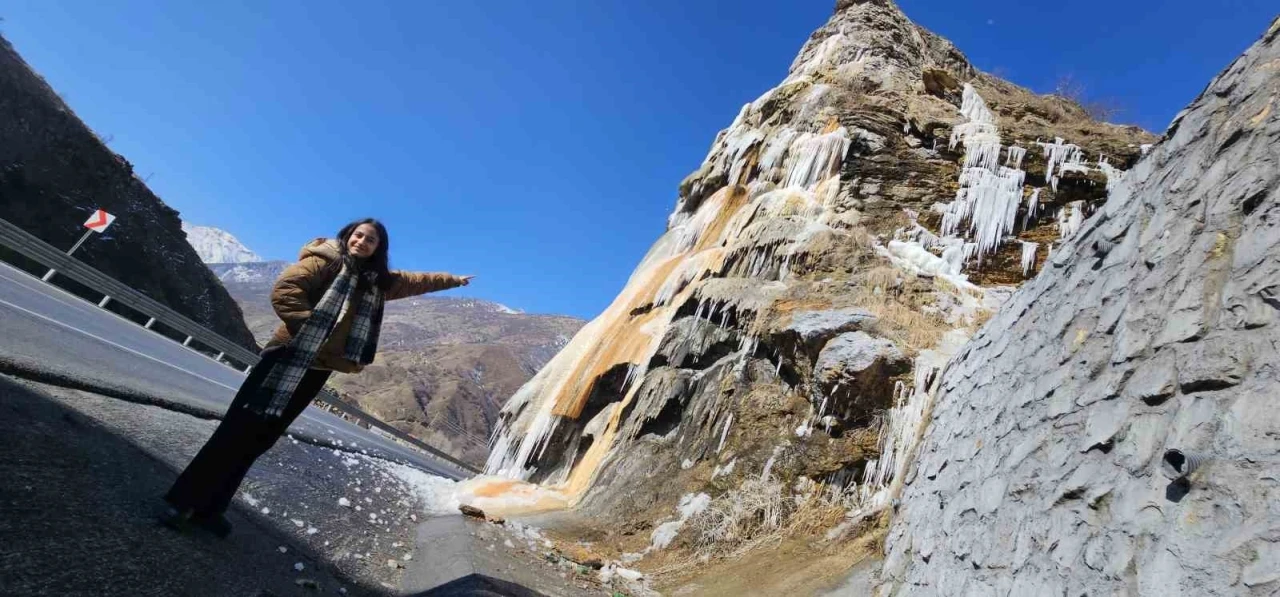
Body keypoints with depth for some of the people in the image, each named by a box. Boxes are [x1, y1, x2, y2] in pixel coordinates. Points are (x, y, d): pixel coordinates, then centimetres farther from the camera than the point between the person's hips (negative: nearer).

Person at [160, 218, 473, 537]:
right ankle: (181, 503, 12)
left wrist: (452, 280, 35)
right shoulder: (326, 260, -5)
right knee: (238, 431, -1)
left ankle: (209, 508, 21)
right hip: (288, 359, -6)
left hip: (318, 370, 6)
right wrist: (309, 326, -20)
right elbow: (284, 289, -16)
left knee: (260, 439, 11)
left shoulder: (377, 281, 15)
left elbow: (413, 281, 28)